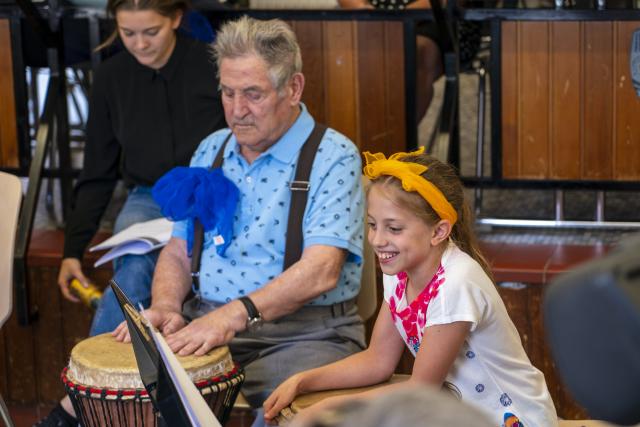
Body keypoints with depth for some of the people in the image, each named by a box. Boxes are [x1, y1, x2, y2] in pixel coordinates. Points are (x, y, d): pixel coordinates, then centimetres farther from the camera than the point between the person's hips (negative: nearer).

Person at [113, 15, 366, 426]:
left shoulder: (333, 157, -7)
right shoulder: (211, 151, 13)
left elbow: (321, 270, -19)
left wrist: (236, 314, -30)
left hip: (307, 332, -5)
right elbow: (178, 250, 16)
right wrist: (165, 307, -5)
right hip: (207, 325, 5)